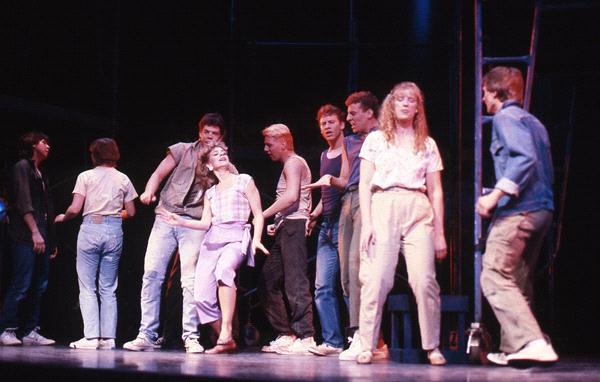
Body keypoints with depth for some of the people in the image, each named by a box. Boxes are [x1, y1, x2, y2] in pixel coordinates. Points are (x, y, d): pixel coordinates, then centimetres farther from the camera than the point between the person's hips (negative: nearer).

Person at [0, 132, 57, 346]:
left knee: (39, 286, 5)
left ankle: (30, 332, 8)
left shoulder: (41, 174, 23)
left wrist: (52, 241, 18)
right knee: (21, 285, -10)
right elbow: (23, 204, -12)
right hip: (26, 238, -8)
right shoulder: (22, 167, -1)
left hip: (41, 238, 8)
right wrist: (35, 232, -18)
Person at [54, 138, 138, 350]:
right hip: (114, 231, 3)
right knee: (108, 288, 8)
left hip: (90, 228, -3)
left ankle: (91, 336, -8)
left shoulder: (86, 176, 1)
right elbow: (131, 212, 9)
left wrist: (63, 217, 15)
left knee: (87, 287, 0)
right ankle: (108, 337, 4)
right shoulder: (123, 179, 9)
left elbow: (75, 209, -5)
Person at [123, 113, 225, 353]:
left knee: (190, 280, -8)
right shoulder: (182, 150, 11)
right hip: (165, 217, 1)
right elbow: (159, 173, 5)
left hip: (194, 224, -1)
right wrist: (149, 191, -14)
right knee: (151, 274, -4)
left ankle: (191, 336, -4)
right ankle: (147, 335, -1)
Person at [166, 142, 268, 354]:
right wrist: (181, 222, 0)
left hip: (236, 237, -5)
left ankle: (226, 331, -40)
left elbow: (258, 214, 6)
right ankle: (227, 342, 4)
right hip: (212, 240, 5)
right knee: (202, 296, -12)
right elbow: (205, 223, 15)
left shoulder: (244, 180, 12)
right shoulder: (210, 193, 24)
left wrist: (256, 239, -9)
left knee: (224, 268, -39)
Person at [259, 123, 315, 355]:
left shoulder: (293, 162, -4)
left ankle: (305, 337, -15)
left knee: (295, 282, -13)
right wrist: (277, 223, 14)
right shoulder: (291, 164, 26)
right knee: (270, 278, 8)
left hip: (294, 225, -10)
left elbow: (291, 196, -19)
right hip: (286, 229, 10)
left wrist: (262, 215, -12)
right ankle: (286, 334, 10)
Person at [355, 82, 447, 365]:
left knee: (424, 281, -10)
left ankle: (432, 347, 0)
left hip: (418, 212, 1)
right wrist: (366, 222, -5)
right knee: (376, 280, -11)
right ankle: (366, 346, -6)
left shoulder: (427, 144, 17)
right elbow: (364, 185, 8)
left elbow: (436, 191, 15)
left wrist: (439, 233, 9)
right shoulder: (376, 140, 14)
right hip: (383, 207, -1)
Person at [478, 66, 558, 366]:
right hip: (542, 209, 10)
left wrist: (495, 195, -22)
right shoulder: (533, 122, 23)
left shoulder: (505, 117, -4)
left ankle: (532, 343, -25)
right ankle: (512, 349, 18)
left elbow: (525, 158, -20)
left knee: (495, 278, -12)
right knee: (518, 282, 15)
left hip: (518, 209, -10)